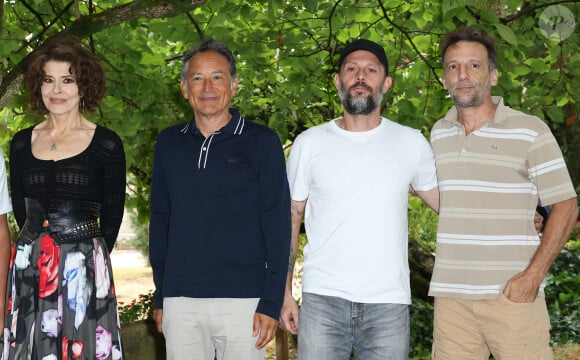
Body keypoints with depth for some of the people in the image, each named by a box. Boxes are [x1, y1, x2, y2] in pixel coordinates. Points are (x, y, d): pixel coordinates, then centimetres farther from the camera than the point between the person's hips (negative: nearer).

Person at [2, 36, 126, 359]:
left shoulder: (107, 144, -3)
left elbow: (113, 214, 3)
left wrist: (88, 257, 8)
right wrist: (38, 245, 11)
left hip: (85, 268, -3)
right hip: (30, 265, 3)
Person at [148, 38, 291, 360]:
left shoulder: (261, 141, 0)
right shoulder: (169, 144, 10)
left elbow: (277, 226, -3)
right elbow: (159, 222, 13)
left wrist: (271, 303, -9)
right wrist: (160, 297, 10)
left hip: (242, 301, -3)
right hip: (179, 302, 3)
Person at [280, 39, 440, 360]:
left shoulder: (412, 143, 6)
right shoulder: (309, 144, 5)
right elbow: (289, 222, 8)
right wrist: (284, 294, 2)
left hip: (389, 301, 1)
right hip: (322, 298, 0)